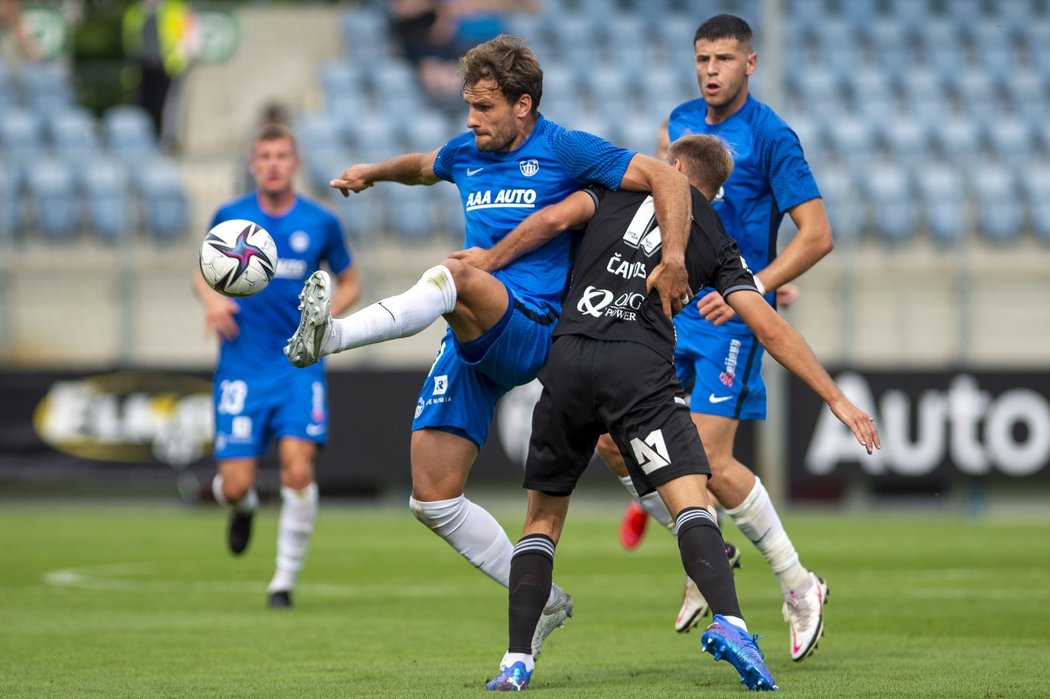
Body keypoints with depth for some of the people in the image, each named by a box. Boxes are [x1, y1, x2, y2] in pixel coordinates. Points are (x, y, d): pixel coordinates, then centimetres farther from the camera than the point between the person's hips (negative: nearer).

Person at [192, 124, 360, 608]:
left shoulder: (320, 223, 1)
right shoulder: (230, 217, 1)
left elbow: (349, 283, 15)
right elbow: (204, 272, 15)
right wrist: (211, 298, -8)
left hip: (299, 364, 0)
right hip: (242, 366, 0)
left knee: (298, 468, -17)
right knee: (235, 485, -5)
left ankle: (285, 578, -2)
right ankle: (243, 506, 35)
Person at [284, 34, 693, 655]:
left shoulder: (564, 151, -3)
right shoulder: (467, 154, 16)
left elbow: (667, 179, -9)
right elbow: (424, 166, 40)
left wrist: (674, 263, -23)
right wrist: (374, 172, 21)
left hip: (531, 332, -7)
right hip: (470, 346, 7)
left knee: (454, 276, -37)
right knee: (433, 500, 0)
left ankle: (329, 336, -54)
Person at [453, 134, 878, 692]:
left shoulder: (623, 189, 21)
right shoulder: (716, 240, 20)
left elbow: (557, 217, 2)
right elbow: (768, 328, 12)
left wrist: (489, 260, 14)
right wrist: (835, 399, 13)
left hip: (568, 360, 1)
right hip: (641, 368, -1)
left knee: (542, 516, 13)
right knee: (691, 499, -7)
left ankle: (516, 661, 4)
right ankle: (727, 622, -34)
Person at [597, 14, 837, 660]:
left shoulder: (770, 136, -11)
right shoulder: (680, 121, 9)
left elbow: (817, 234, -12)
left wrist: (751, 289, -20)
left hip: (729, 317, -7)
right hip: (669, 309, 7)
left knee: (711, 460, -15)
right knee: (614, 438, 0)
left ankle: (799, 586, 2)